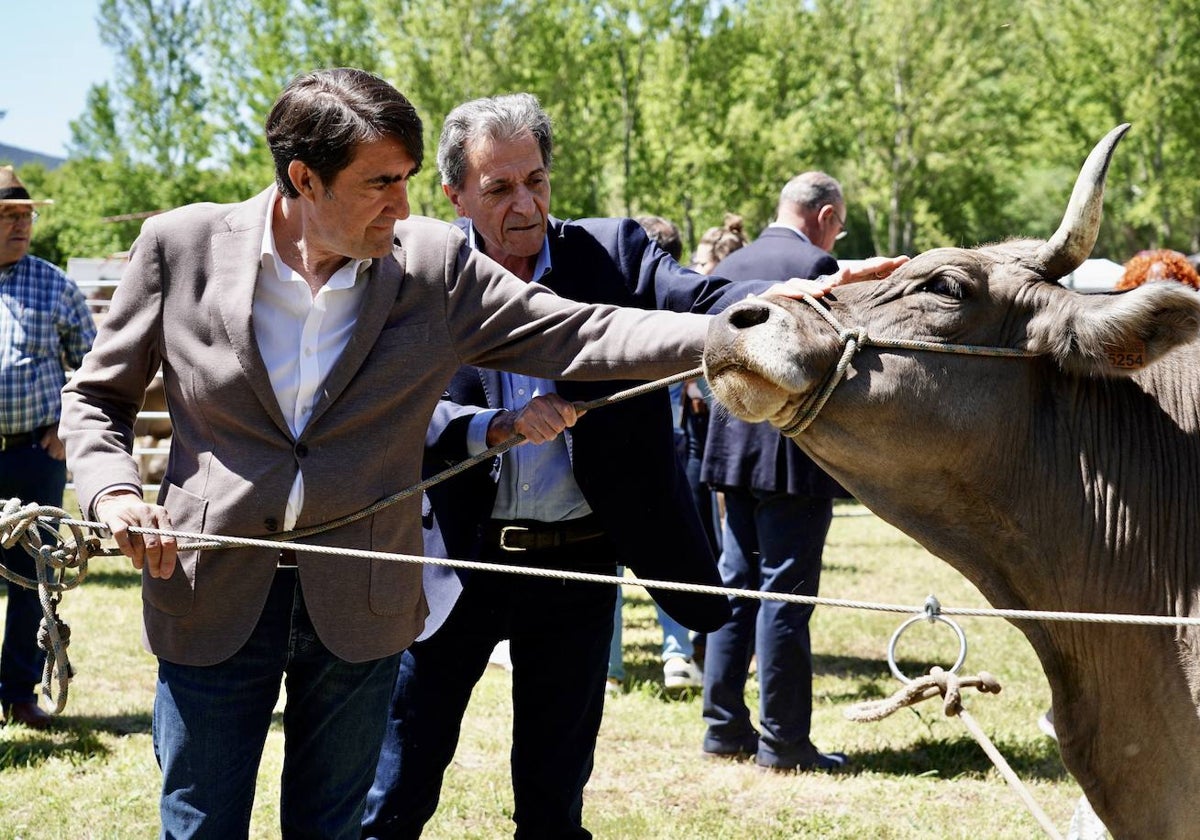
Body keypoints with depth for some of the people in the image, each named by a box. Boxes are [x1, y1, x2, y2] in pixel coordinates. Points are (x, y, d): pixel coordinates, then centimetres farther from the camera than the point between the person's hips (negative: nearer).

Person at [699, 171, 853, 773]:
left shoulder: (729, 267, 10)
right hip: (796, 454, -7)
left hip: (735, 447, 7)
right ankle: (783, 740, 0)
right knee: (785, 594, -3)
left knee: (735, 587, 13)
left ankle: (724, 725, 16)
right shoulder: (816, 266, -12)